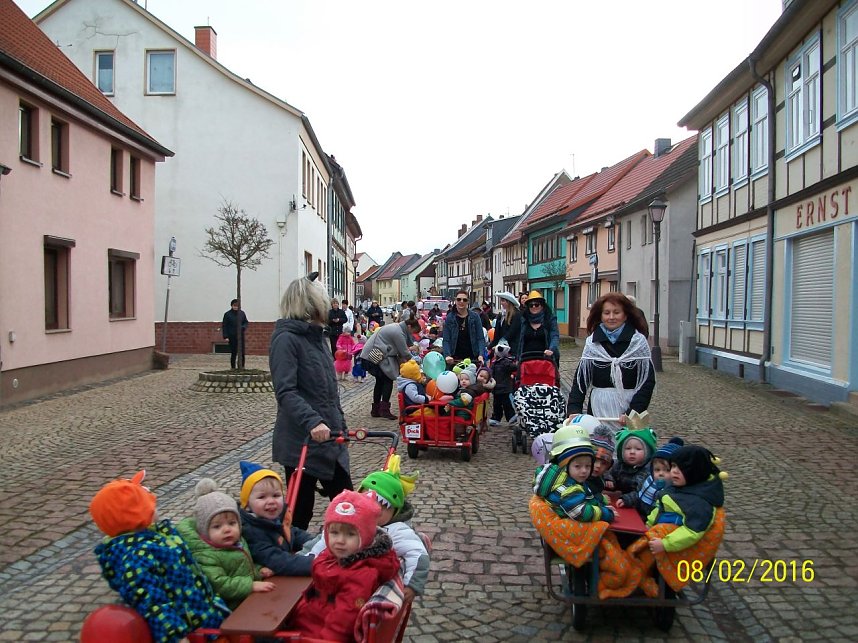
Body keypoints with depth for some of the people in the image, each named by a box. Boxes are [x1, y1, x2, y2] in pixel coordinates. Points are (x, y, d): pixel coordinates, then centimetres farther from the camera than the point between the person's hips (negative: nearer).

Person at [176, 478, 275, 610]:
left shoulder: (239, 542, 9)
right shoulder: (206, 556, -17)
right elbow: (219, 585, -23)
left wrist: (258, 571, 8)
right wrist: (251, 585, -22)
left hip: (249, 600, 9)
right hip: (232, 610, -9)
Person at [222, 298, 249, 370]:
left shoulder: (242, 313, 7)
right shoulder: (227, 314, -2)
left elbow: (246, 322, 16)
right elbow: (224, 326, -2)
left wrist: (243, 327, -7)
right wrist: (225, 336, -9)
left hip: (241, 336, 3)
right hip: (232, 337, -3)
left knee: (242, 353, 1)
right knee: (233, 353, -1)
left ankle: (242, 367, 10)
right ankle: (233, 368, 9)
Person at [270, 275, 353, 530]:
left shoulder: (318, 336, 13)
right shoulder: (286, 338, -13)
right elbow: (285, 392, -24)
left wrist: (340, 425, 19)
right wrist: (312, 422, -35)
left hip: (330, 438, 8)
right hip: (301, 442, -8)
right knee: (301, 511, 4)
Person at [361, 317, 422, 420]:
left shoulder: (396, 328, 17)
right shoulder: (398, 333, -16)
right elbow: (404, 353, -11)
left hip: (369, 355, 11)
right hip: (376, 356, -11)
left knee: (380, 381, 16)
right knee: (388, 380, -6)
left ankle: (375, 410, 21)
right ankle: (384, 410, -9)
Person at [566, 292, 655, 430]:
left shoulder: (638, 341, -1)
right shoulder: (591, 342, 5)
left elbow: (647, 382, -4)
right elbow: (580, 379, 2)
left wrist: (632, 413, -15)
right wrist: (574, 410, -11)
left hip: (629, 408, -2)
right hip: (599, 410, 2)